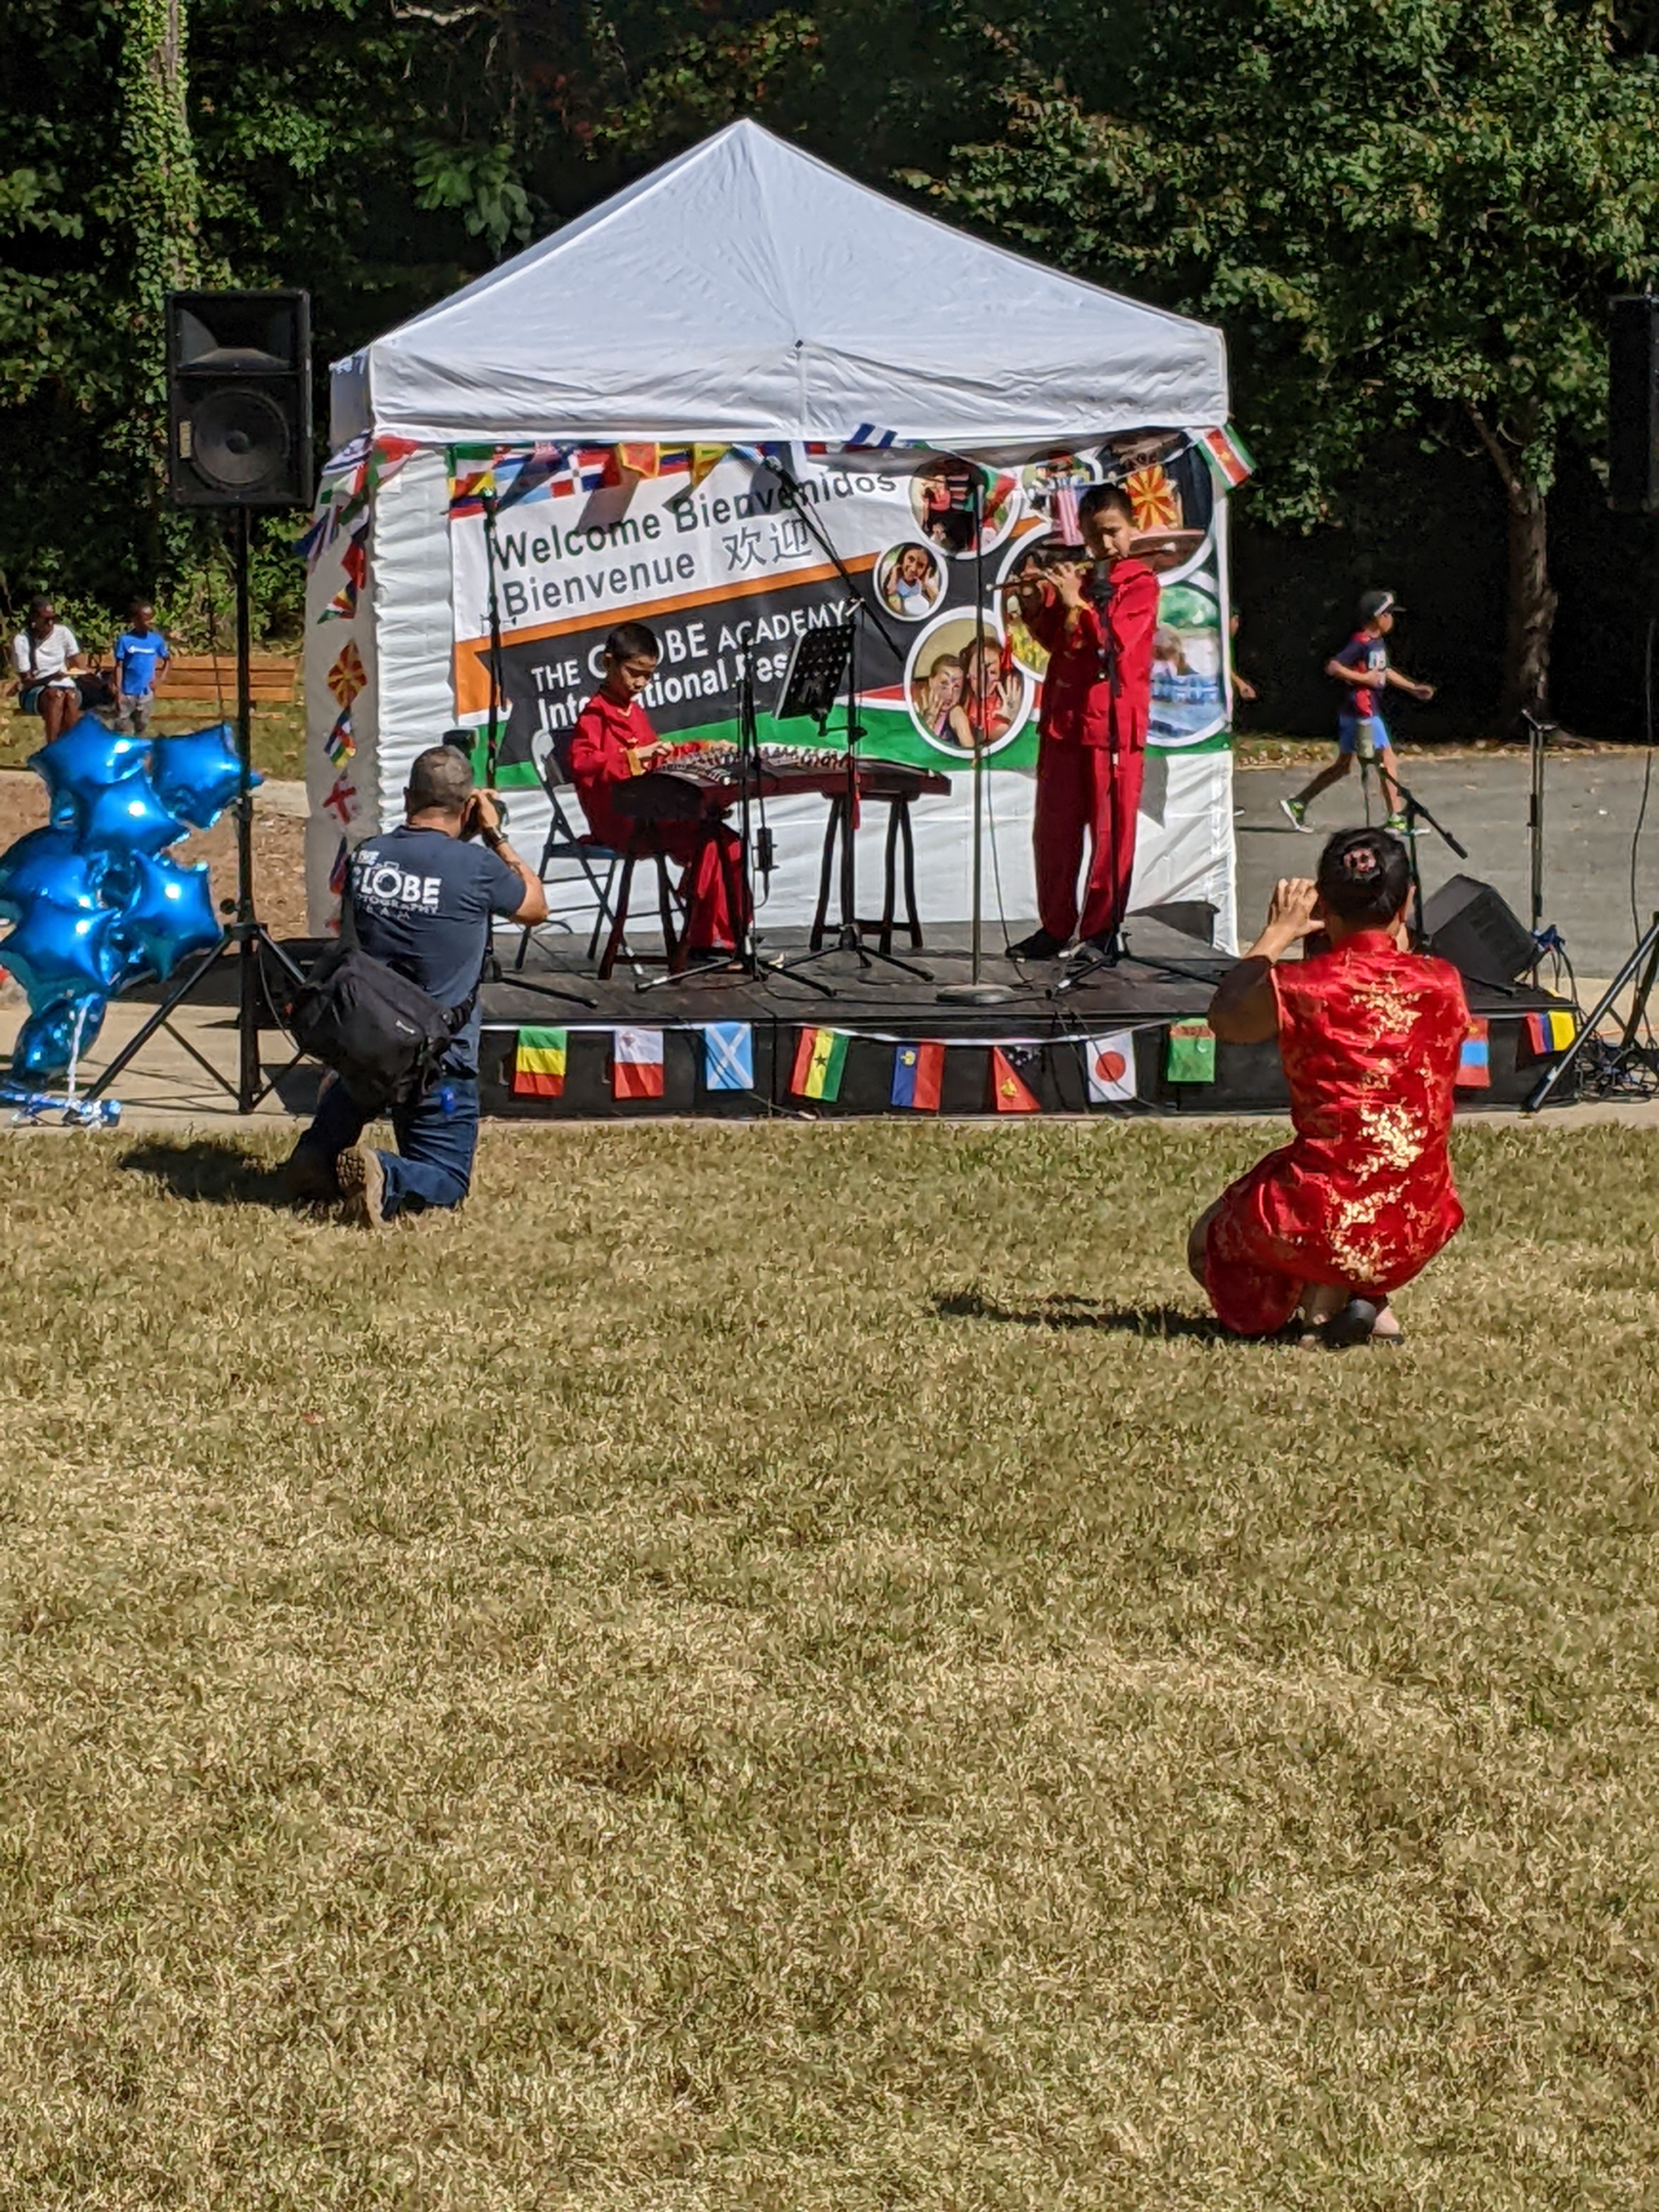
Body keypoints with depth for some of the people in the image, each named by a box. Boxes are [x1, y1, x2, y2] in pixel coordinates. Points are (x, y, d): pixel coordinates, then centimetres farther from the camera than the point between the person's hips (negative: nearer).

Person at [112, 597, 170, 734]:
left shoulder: (156, 640, 0)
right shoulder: (125, 640, -10)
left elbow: (167, 659, 17)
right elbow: (119, 667, -6)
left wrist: (161, 679, 2)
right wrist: (118, 692, -10)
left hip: (146, 693, 3)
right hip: (127, 693, -3)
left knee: (142, 730, 13)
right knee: (122, 730, 1)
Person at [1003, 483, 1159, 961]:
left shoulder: (1140, 583, -4)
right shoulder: (1074, 578, 16)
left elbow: (1115, 642, -17)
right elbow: (1051, 640, 17)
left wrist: (1075, 601, -18)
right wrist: (1033, 605, 1)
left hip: (1113, 726, -6)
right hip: (1063, 720, 6)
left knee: (1110, 833, -3)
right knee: (1053, 830, 9)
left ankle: (1100, 933, 3)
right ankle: (1055, 927, 18)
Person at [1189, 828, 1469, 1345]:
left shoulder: (1300, 987, -14)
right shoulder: (1444, 984, -5)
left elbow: (1225, 1020, 9)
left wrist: (1277, 934, 16)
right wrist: (1397, 946, 25)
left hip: (1322, 1222, -4)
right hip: (1421, 1228, 4)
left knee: (1207, 1245, 27)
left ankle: (1322, 1294, -1)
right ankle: (1370, 1300, 11)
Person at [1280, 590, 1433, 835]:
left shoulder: (1378, 642, 13)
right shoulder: (1361, 643, -17)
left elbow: (1385, 672, 28)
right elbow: (1333, 667, -24)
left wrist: (1413, 688, 24)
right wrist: (1364, 678, -21)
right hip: (1361, 712, -10)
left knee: (1343, 765, 15)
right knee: (1387, 760, -4)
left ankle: (1298, 804, 16)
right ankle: (1397, 819, 0)